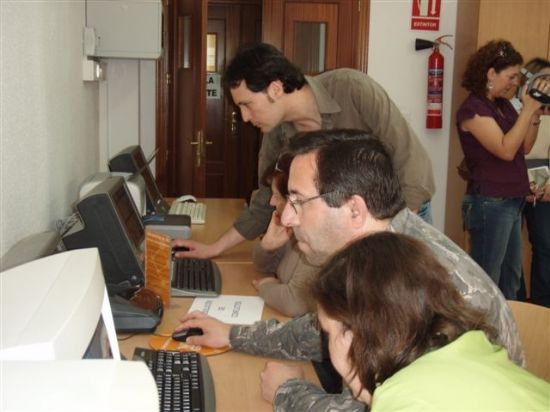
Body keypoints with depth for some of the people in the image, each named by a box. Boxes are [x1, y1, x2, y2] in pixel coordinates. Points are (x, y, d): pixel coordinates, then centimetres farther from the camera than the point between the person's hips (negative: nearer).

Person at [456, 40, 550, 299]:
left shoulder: (504, 104, 11)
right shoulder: (473, 109, -14)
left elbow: (525, 147, 12)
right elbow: (506, 150, -22)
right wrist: (527, 109, -18)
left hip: (513, 201, 9)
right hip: (489, 203, -9)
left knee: (511, 276, 17)